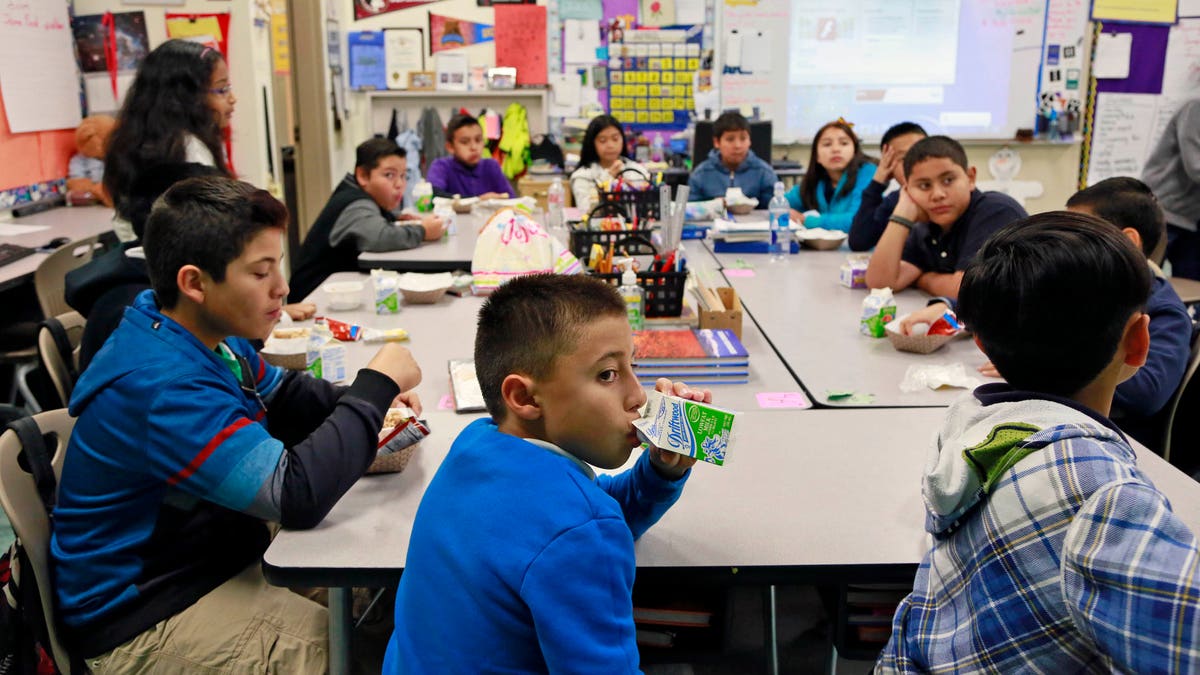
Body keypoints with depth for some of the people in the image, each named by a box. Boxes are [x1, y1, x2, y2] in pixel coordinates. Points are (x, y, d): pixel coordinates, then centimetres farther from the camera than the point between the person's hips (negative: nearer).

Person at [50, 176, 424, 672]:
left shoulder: (209, 333, -1)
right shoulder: (161, 387, -30)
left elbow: (281, 397, 16)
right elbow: (296, 494, -34)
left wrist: (367, 400, -4)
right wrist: (377, 383, -23)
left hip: (221, 553, 9)